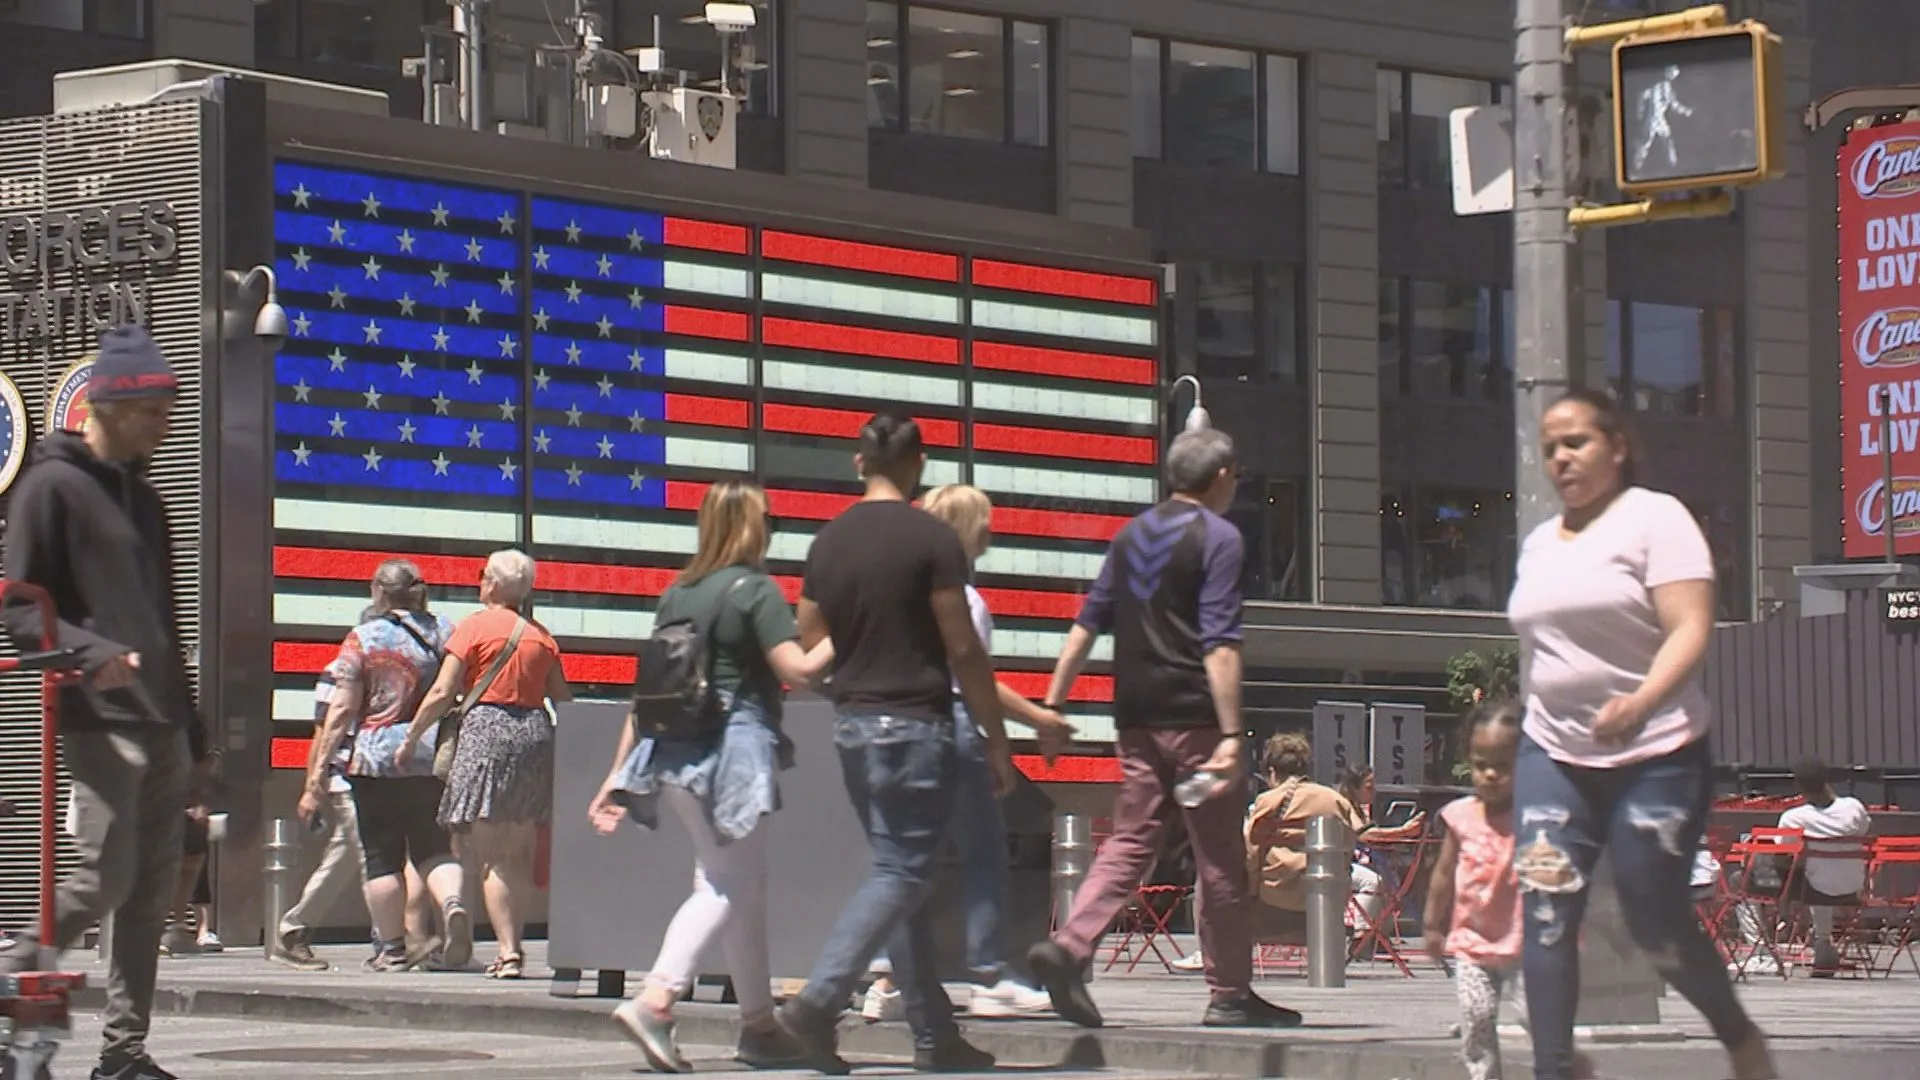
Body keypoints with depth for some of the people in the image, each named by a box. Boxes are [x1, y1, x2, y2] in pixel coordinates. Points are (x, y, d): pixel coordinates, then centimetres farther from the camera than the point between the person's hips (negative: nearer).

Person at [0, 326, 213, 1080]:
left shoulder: (143, 498, 21)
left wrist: (194, 738, 23)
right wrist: (91, 652, -26)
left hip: (162, 726, 8)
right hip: (100, 721, -8)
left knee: (153, 892, 4)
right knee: (103, 881, -14)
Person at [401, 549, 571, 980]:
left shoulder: (474, 626, -1)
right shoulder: (540, 636, 12)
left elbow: (442, 693, -6)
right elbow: (563, 699, 11)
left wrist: (410, 739, 2)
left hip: (486, 729, -5)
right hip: (535, 731, 5)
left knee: (491, 855, -5)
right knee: (520, 853, 12)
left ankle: (508, 951, -13)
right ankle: (512, 943, 13)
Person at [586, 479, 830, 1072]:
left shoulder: (677, 593, 13)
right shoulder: (755, 589, -6)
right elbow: (797, 669, -16)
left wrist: (619, 774, 15)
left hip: (674, 751, 7)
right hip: (731, 752, -7)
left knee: (744, 888, 13)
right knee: (723, 889, -1)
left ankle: (759, 1024, 13)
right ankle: (654, 1001, -14)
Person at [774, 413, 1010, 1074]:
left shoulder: (828, 542, 7)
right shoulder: (931, 539, -10)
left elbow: (810, 643, 11)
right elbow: (964, 652, -10)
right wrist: (996, 741, -4)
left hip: (851, 722, 7)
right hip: (914, 723, -7)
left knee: (902, 872, 11)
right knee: (900, 876, -5)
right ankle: (817, 1004, -19)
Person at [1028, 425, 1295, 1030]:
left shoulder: (1132, 535, 14)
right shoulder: (1217, 536, -6)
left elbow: (1087, 625, 13)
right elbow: (1219, 643, -15)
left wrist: (1052, 706, 15)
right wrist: (1231, 735, -18)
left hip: (1136, 719, 6)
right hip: (1194, 717, -6)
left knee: (1129, 844, 7)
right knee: (1220, 860, 2)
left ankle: (1068, 946, -14)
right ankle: (1230, 995, 7)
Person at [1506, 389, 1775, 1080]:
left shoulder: (1655, 517, -6)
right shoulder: (1539, 543, 14)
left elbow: (1691, 630, -17)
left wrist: (1642, 701, -33)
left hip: (1656, 756, -5)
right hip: (1554, 755, 5)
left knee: (1656, 921, -1)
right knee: (1546, 911, -12)